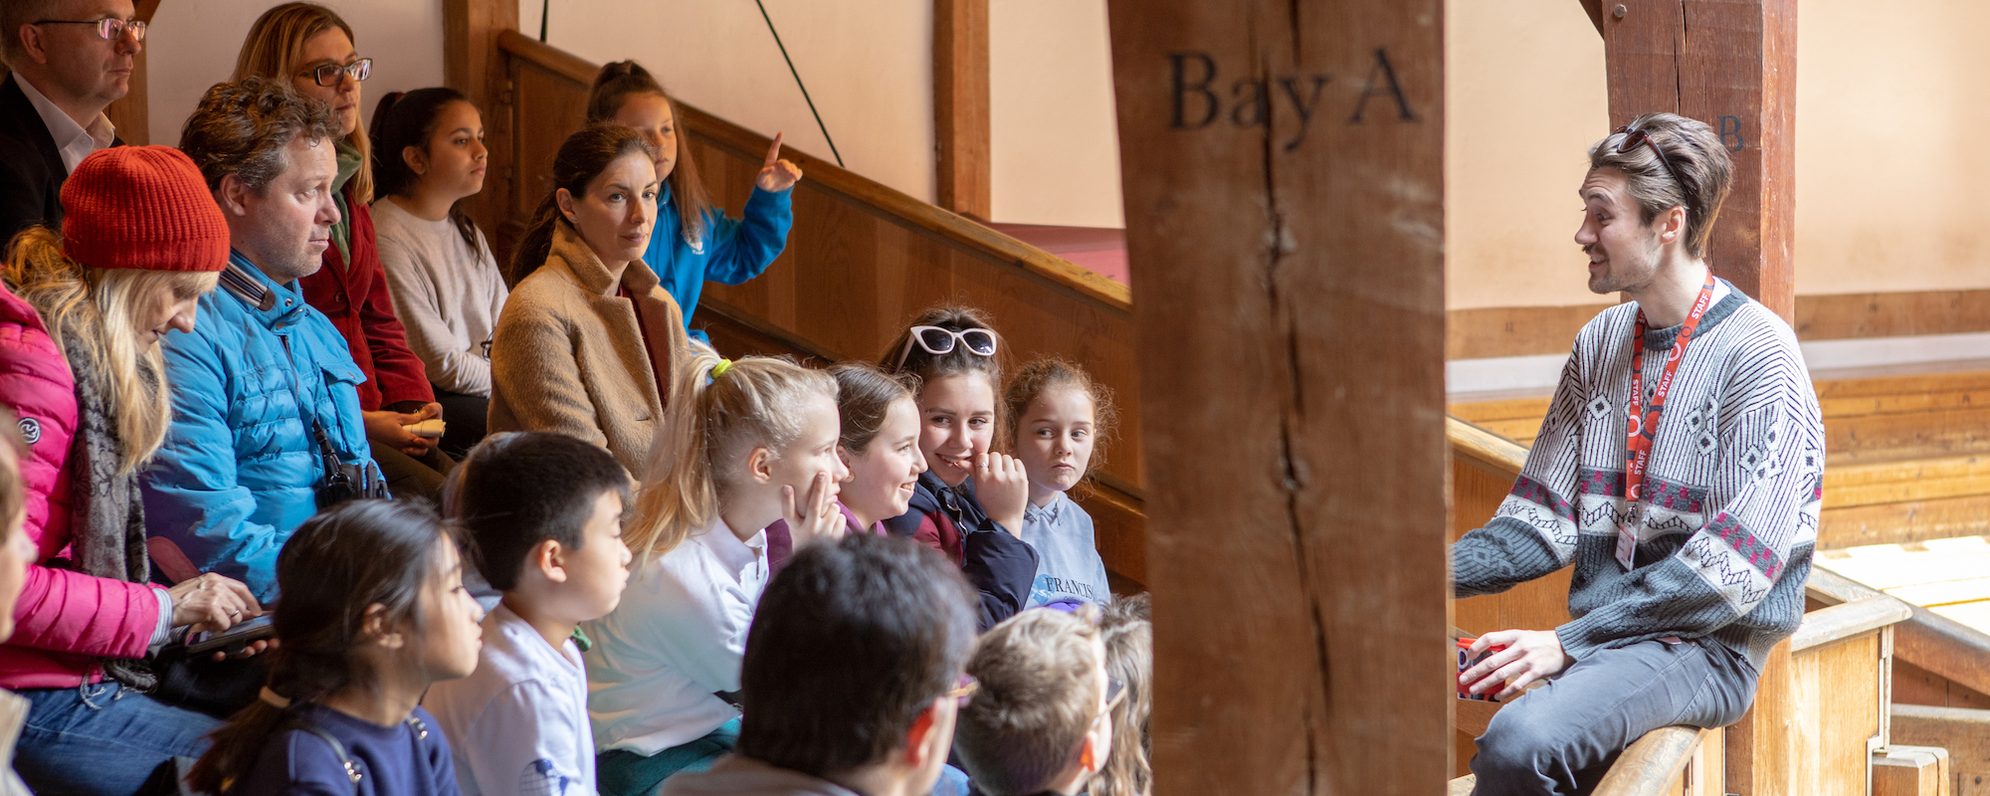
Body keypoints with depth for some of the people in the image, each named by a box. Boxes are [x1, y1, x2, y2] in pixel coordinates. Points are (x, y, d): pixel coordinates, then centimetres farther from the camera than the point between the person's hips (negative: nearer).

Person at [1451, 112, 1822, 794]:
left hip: (1707, 647, -6)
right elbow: (1546, 521, 13)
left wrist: (1570, 643, -21)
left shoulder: (1759, 355, -8)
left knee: (1520, 739, -35)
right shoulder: (1601, 343, 14)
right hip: (1602, 631, 6)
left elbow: (1734, 566, -16)